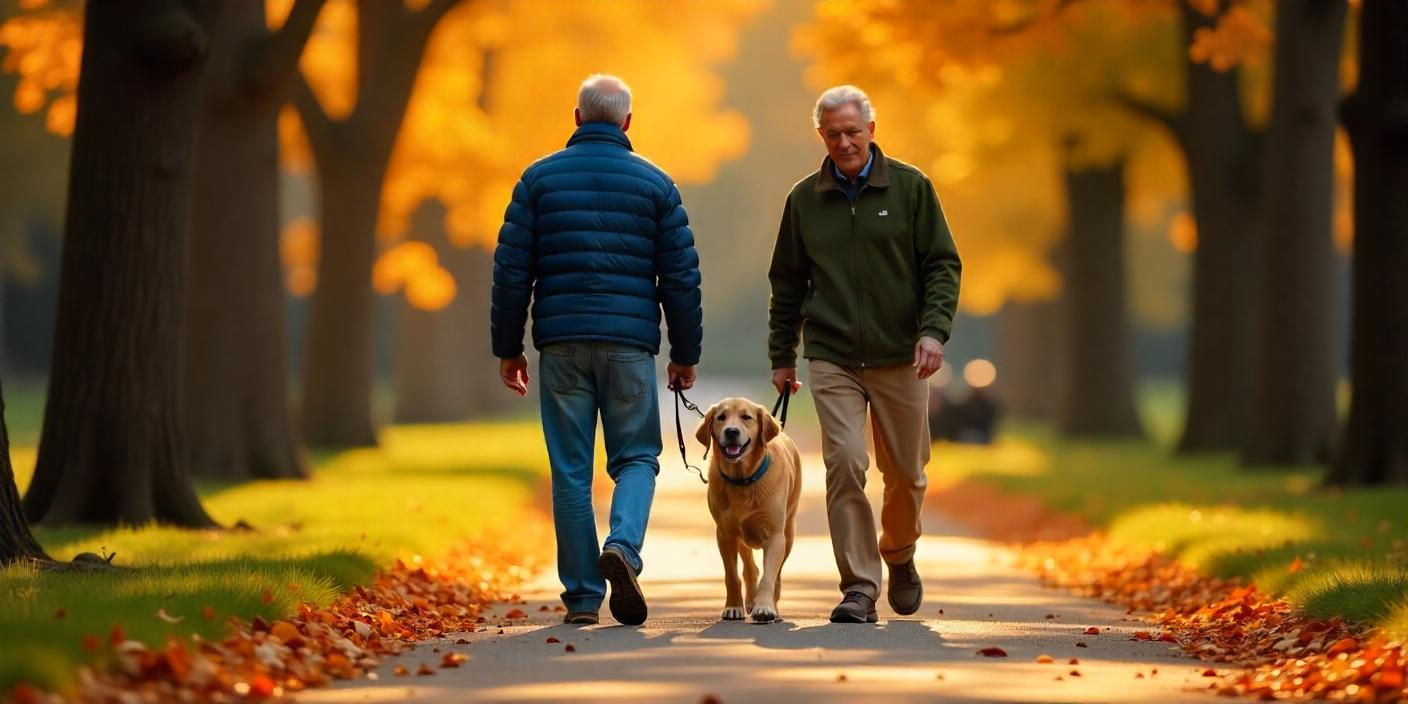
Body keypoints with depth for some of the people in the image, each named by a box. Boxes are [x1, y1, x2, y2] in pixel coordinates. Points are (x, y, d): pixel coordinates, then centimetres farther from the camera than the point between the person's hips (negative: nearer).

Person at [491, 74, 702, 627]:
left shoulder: (539, 178, 5)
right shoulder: (655, 183, 4)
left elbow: (511, 269, 2)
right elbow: (681, 275, 4)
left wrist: (508, 347, 9)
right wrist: (685, 353, 12)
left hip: (561, 341, 1)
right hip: (630, 341, -1)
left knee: (570, 471, 4)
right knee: (636, 457, 8)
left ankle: (582, 597, 5)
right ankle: (623, 546, -19)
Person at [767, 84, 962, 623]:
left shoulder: (910, 188, 1)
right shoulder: (804, 200, 6)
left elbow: (943, 265, 1)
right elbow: (787, 283, 14)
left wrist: (934, 330, -13)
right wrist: (781, 355, 11)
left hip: (899, 357, 0)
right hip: (832, 358, 0)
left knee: (905, 473, 9)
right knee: (844, 465, -14)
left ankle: (899, 557, 38)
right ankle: (859, 588, -9)